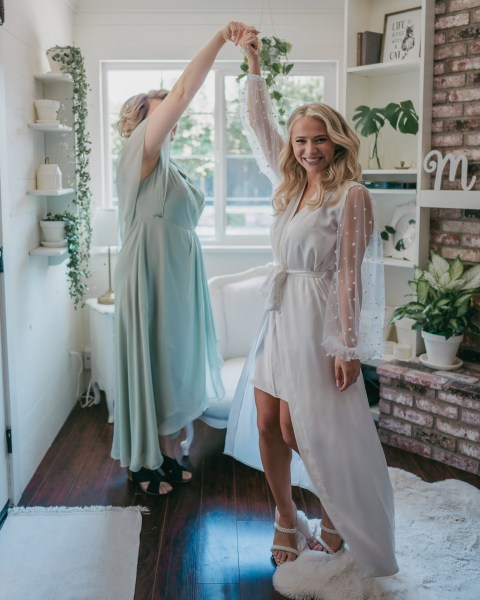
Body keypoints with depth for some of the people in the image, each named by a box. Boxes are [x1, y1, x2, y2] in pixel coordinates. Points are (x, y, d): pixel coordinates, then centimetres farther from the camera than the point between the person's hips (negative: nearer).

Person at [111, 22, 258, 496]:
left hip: (178, 279, 9)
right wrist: (221, 38, -22)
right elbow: (182, 92, -22)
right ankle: (143, 463, 15)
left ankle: (167, 454, 26)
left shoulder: (167, 167, 16)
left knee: (174, 364, 13)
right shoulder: (140, 152, -11)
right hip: (150, 280, -9)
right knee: (150, 364, 0)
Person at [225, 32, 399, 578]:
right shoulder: (290, 185, 9)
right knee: (266, 424, 8)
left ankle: (338, 515, 23)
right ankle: (287, 520, 27)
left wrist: (348, 345, -16)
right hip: (279, 317, 7)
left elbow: (350, 275, -15)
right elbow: (258, 125, 16)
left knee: (299, 431, -2)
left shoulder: (351, 196, -11)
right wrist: (253, 65, 11)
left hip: (317, 323, -7)